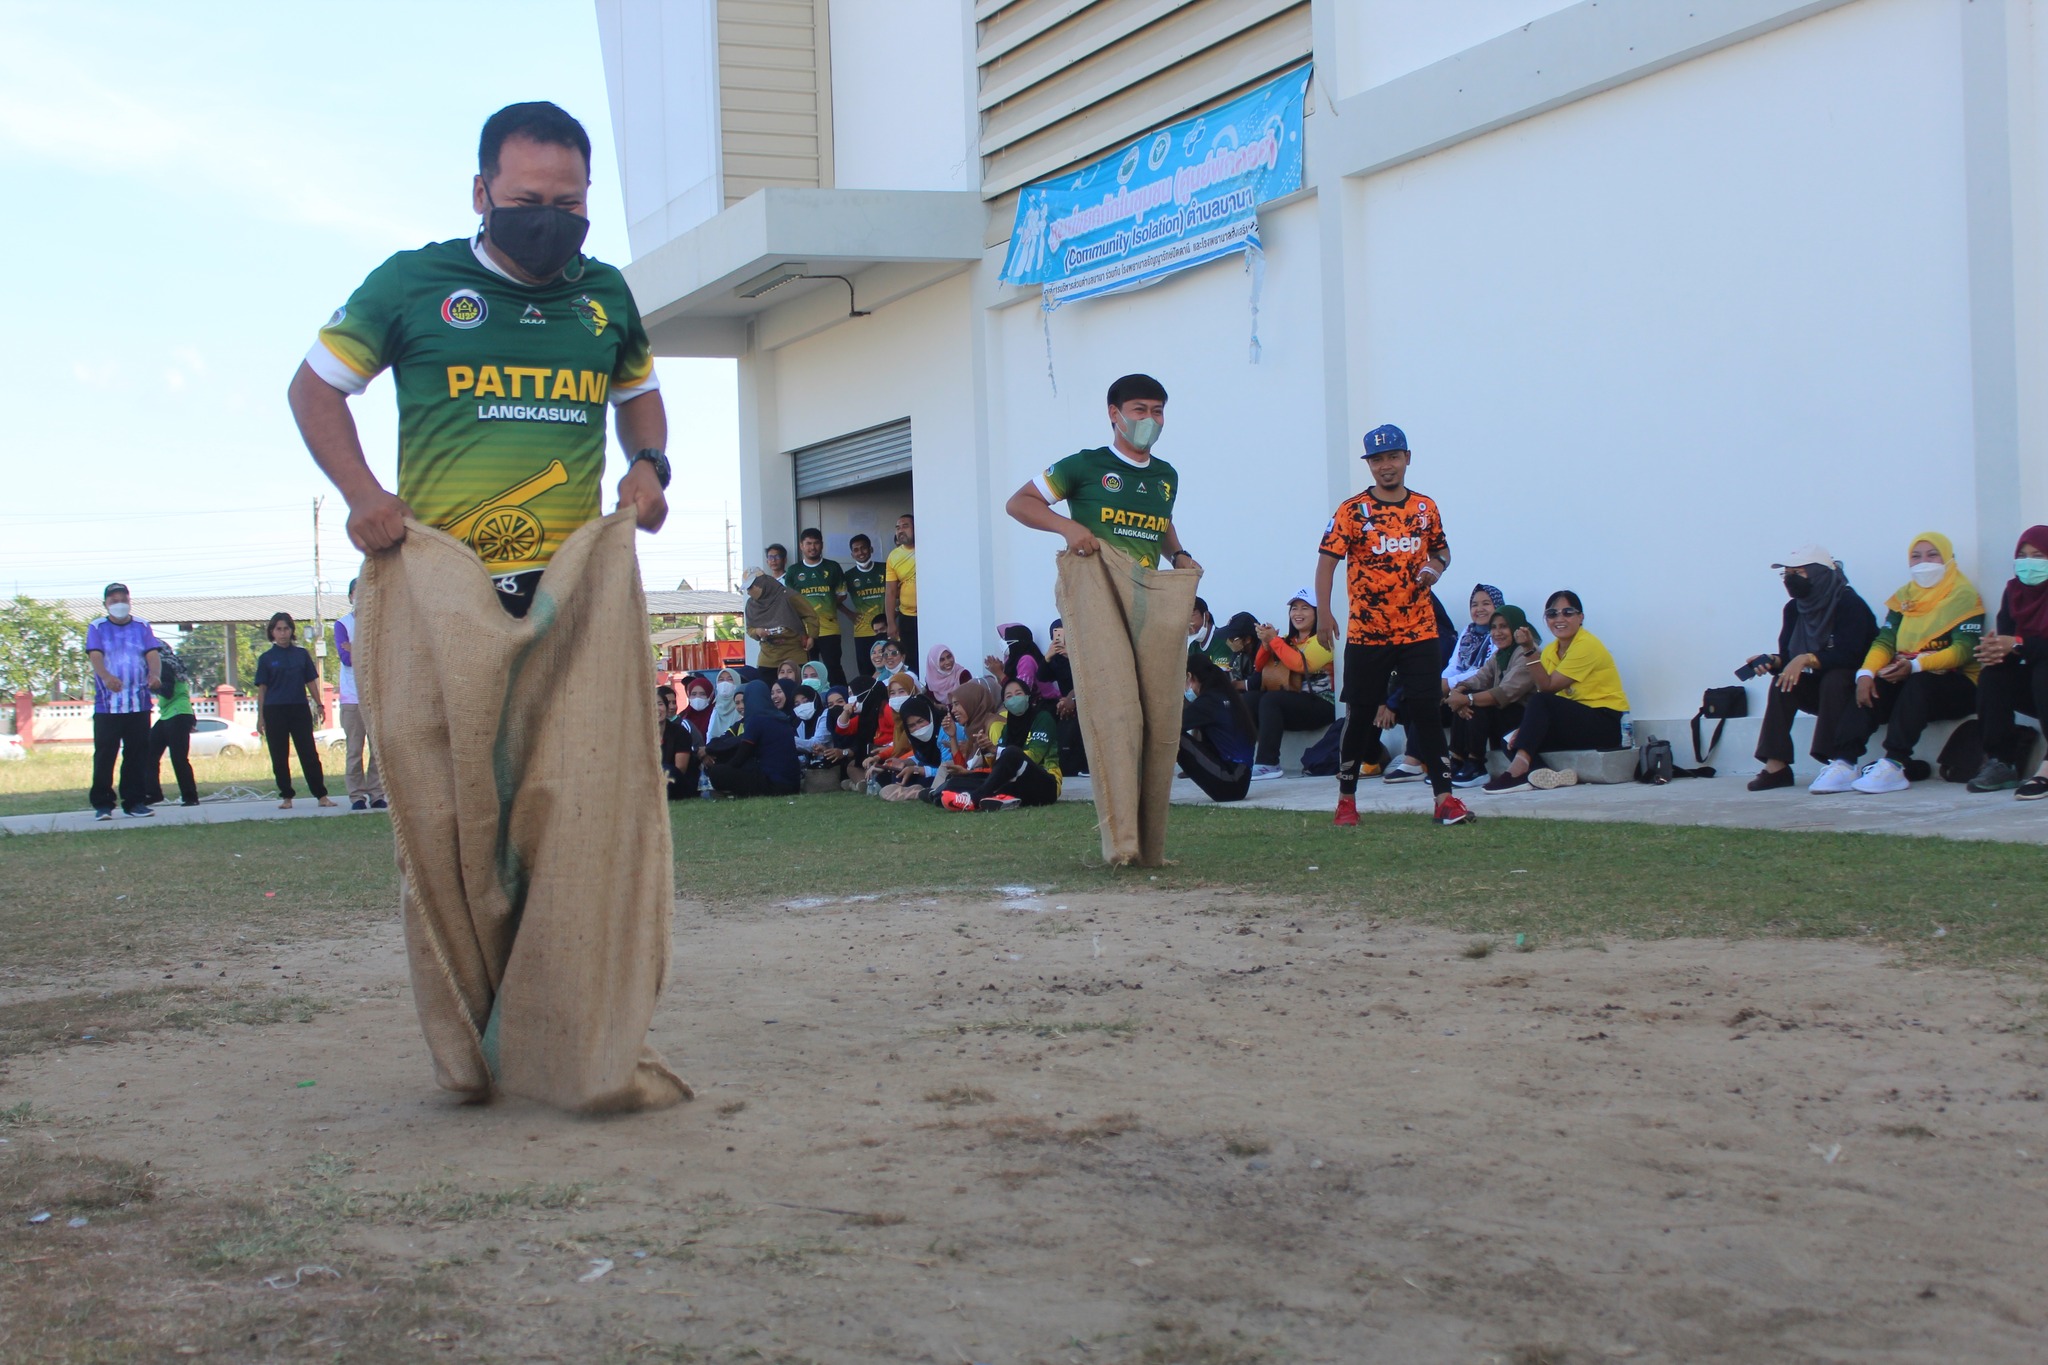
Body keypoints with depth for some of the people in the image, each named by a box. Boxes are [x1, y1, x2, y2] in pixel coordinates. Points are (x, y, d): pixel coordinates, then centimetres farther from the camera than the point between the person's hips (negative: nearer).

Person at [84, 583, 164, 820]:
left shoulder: (142, 627, 12)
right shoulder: (97, 628, 6)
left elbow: (153, 653, -1)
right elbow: (95, 656, -9)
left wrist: (155, 675, -24)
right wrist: (107, 677, -30)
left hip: (139, 704, 2)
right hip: (106, 704, -2)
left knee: (138, 755, 3)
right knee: (104, 755, -5)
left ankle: (134, 801, 10)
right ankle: (102, 804, -1)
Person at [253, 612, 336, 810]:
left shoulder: (301, 654, 7)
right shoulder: (267, 658, 3)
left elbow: (311, 682, 11)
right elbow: (262, 688, 3)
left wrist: (318, 705, 6)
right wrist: (260, 717, 0)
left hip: (300, 709, 0)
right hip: (275, 711, 0)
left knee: (309, 753, -2)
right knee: (279, 757, 4)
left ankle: (321, 795, -2)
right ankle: (286, 797, 12)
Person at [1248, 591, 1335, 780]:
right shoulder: (1288, 640, 19)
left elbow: (1302, 664, -18)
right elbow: (1259, 666, 16)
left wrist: (1274, 640, -11)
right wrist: (1266, 644, -3)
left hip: (1321, 706, -6)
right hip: (1292, 705, 6)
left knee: (1270, 699, -30)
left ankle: (1268, 763, -35)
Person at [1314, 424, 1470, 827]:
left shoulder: (1425, 508, 8)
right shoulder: (1352, 511, -3)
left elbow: (1441, 549, 22)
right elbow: (1327, 560, -7)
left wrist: (1435, 567, -3)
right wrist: (1323, 613, -19)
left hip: (1419, 631, 2)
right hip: (1366, 634, -2)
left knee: (1425, 710, -2)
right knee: (1360, 716, 5)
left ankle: (1444, 797, -1)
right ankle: (1346, 798, 17)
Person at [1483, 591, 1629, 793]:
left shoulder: (1586, 646, -13)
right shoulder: (1551, 650, 12)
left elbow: (1548, 687, -18)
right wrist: (1526, 727, -15)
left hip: (1606, 724, -8)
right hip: (1575, 720, 8)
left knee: (1542, 702, -29)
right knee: (1512, 739, -10)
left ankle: (1519, 767, -37)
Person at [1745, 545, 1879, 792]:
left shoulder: (1849, 604, -17)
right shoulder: (1794, 608, 3)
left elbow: (1847, 655, -28)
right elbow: (1788, 656, 0)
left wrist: (1807, 659, -39)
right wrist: (1771, 661, -22)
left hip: (1853, 687, -6)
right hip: (1819, 689, 6)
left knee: (1833, 679, -34)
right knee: (1782, 681, -18)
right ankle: (1776, 765, -27)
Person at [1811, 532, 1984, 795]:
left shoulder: (1964, 596, -2)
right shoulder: (1904, 597, 15)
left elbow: (1963, 649, -14)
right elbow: (1885, 641, 5)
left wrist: (1916, 666, -30)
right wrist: (1866, 673, -17)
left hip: (1955, 685, -5)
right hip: (1905, 679, 5)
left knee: (1918, 684, -36)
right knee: (1869, 690, -24)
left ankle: (1893, 765, -44)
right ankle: (1843, 763, -37)